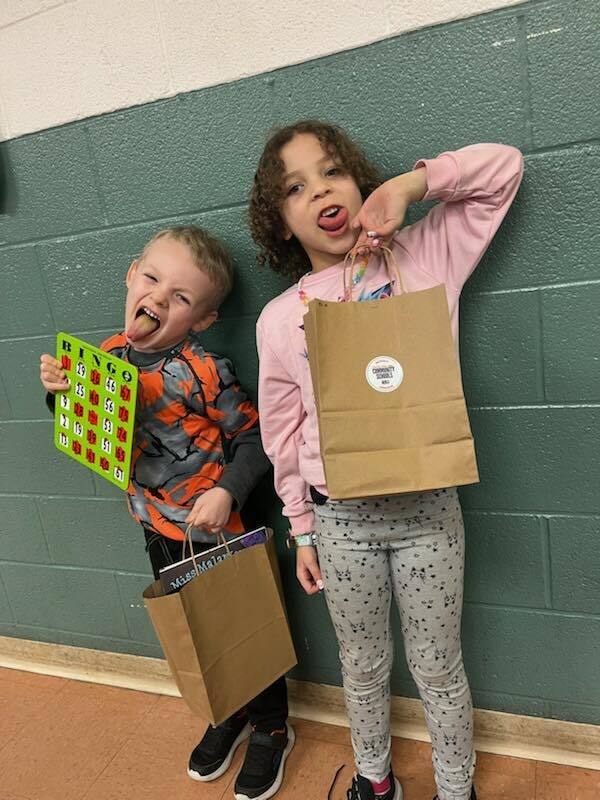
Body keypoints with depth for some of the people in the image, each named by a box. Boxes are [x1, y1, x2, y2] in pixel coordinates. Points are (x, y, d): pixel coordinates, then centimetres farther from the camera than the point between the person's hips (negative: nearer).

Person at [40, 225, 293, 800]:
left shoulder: (202, 372, -23)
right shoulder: (108, 355, -5)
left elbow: (253, 437, -15)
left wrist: (228, 492, -29)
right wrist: (57, 391, -8)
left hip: (214, 529, -6)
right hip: (157, 528, 6)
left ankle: (271, 730, 41)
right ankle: (229, 714, 51)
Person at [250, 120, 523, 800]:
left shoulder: (423, 257, -4)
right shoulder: (279, 318, -3)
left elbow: (504, 166, 2)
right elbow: (284, 434, 4)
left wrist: (411, 183, -12)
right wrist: (302, 530, 8)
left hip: (427, 509, -1)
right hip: (339, 519, 1)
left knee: (437, 669, 17)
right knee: (363, 667, 22)